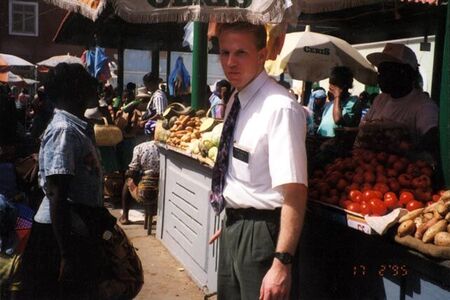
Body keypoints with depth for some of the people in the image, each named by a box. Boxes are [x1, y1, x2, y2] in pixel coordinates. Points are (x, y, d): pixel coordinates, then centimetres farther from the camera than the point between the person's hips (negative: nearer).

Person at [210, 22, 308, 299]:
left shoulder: (280, 107, -22)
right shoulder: (235, 101, 5)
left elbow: (294, 192, -26)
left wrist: (282, 262, -28)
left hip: (262, 232, -8)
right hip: (234, 225, 8)